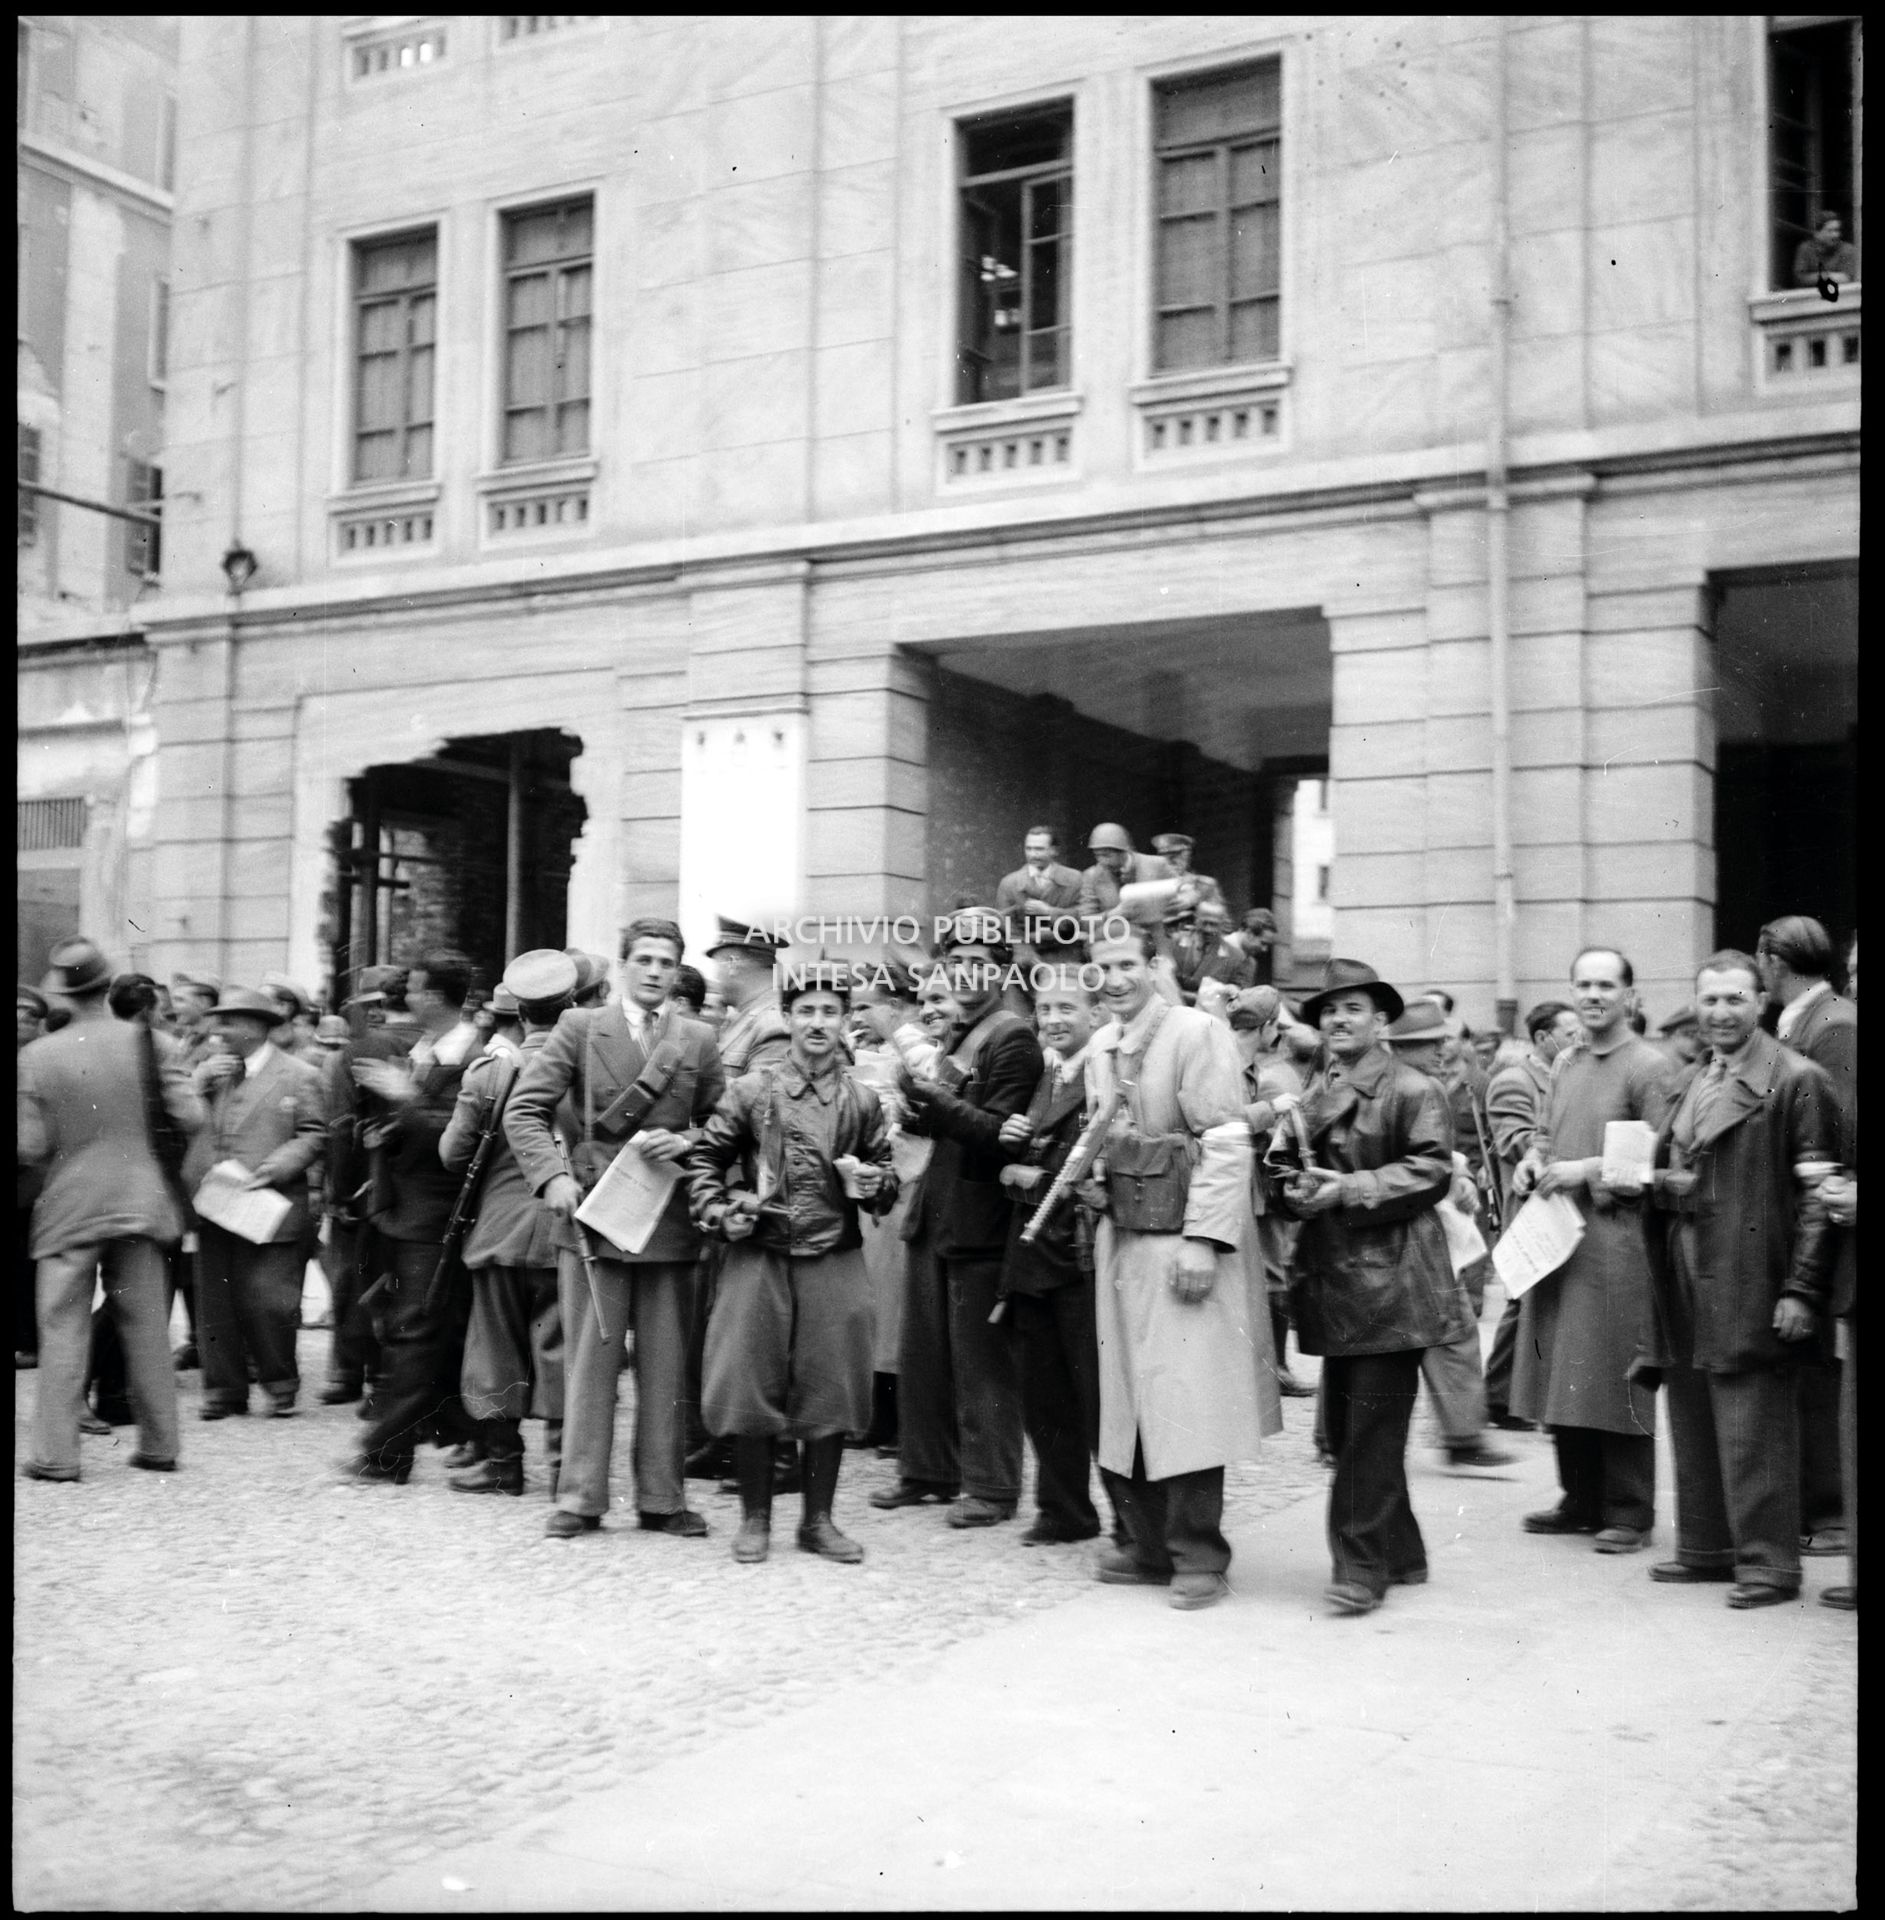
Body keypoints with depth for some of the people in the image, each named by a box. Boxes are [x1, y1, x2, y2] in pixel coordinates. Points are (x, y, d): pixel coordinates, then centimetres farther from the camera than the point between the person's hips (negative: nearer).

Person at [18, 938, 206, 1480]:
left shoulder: (35, 1057, -7)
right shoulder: (143, 1041, -5)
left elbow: (30, 1147, -6)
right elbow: (190, 1117, -6)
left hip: (68, 1208, -1)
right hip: (138, 1202, 2)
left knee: (63, 1329, 4)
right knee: (145, 1326, 10)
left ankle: (55, 1454, 3)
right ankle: (159, 1445, 16)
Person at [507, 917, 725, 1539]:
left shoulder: (698, 1042, 9)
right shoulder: (579, 1028, 4)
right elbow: (524, 1110, -1)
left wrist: (685, 1142, -9)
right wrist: (553, 1176, -14)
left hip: (670, 1223, 2)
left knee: (667, 1367, 6)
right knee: (589, 1361, 2)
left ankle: (662, 1499, 15)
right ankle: (580, 1498, 10)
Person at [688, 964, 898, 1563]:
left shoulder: (862, 1100, 6)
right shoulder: (751, 1090, 1)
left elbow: (886, 1173, 15)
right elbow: (704, 1156, 6)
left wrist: (875, 1184, -7)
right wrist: (717, 1212, -8)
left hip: (836, 1263, 2)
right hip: (758, 1260, -1)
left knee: (831, 1392, 4)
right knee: (751, 1386, 1)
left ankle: (818, 1519, 18)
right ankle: (755, 1518, 16)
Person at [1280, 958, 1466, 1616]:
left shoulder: (1413, 1091, -6)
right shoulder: (1313, 1093, 16)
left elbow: (1430, 1170, -13)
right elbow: (1295, 1165, 22)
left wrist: (1349, 1190, -19)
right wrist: (1299, 1186, -2)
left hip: (1388, 1281, -8)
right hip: (1331, 1278, 8)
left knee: (1374, 1425, -7)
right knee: (1345, 1423, 12)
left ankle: (1362, 1565, 0)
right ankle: (1399, 1553, 26)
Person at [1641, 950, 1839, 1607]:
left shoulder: (1797, 1080, -8)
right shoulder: (1689, 1081, 16)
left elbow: (1816, 1194, -11)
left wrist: (1802, 1290, -15)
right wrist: (1659, 1183, 2)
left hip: (1750, 1282, -8)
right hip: (1684, 1282, 8)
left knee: (1753, 1427, -3)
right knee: (1693, 1422, 14)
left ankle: (1768, 1561, 7)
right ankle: (1707, 1546, 26)